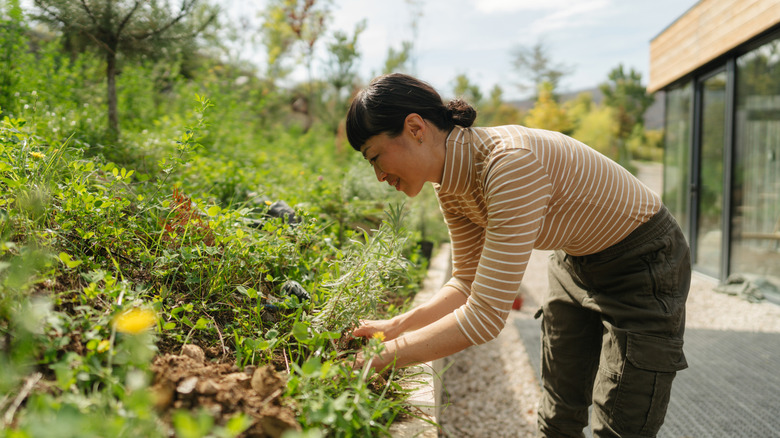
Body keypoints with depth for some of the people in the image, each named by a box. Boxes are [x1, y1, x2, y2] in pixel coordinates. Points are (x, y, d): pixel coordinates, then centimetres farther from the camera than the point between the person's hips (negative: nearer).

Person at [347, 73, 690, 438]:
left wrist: (377, 359, -31)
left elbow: (485, 317, -38)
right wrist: (396, 325, -12)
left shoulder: (512, 163, -38)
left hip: (643, 266, -7)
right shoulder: (450, 185, -11)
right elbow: (468, 281, 0)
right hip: (578, 261, 7)